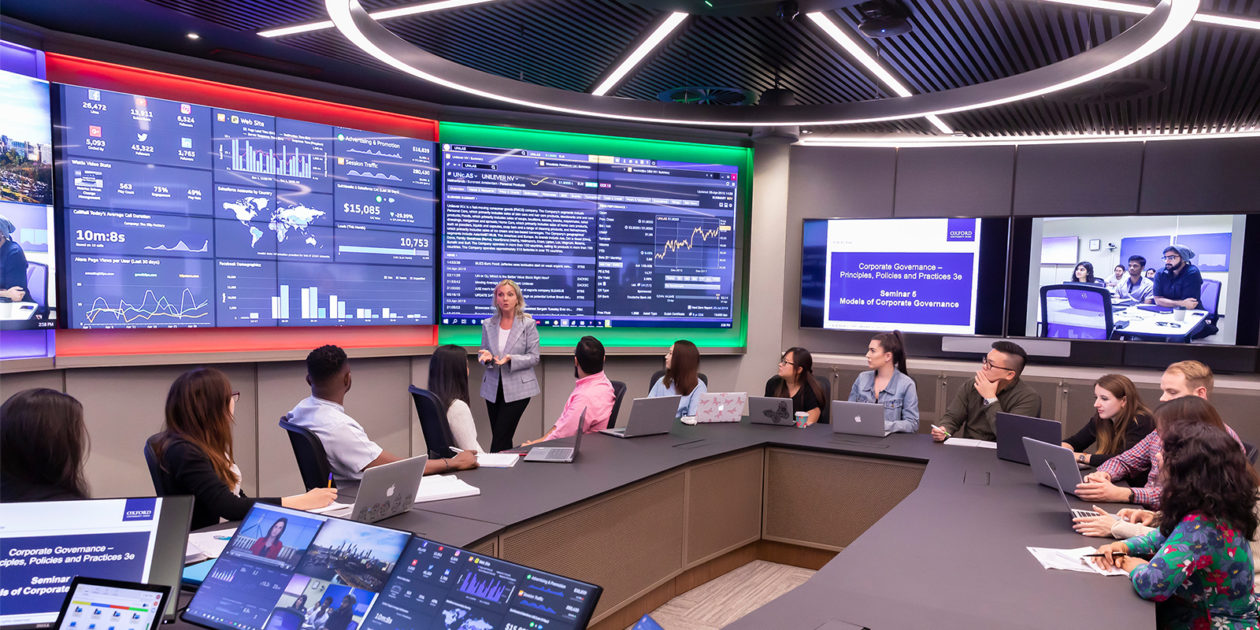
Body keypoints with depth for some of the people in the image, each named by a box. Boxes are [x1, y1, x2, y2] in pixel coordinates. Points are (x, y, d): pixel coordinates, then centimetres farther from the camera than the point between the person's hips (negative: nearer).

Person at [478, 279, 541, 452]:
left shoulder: (528, 324, -3)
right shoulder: (488, 325, 7)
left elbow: (534, 357, -5)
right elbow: (482, 353, 12)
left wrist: (510, 359, -22)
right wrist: (486, 356, -13)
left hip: (517, 388, -4)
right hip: (493, 388, 4)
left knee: (500, 438, -10)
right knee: (498, 436, 8)